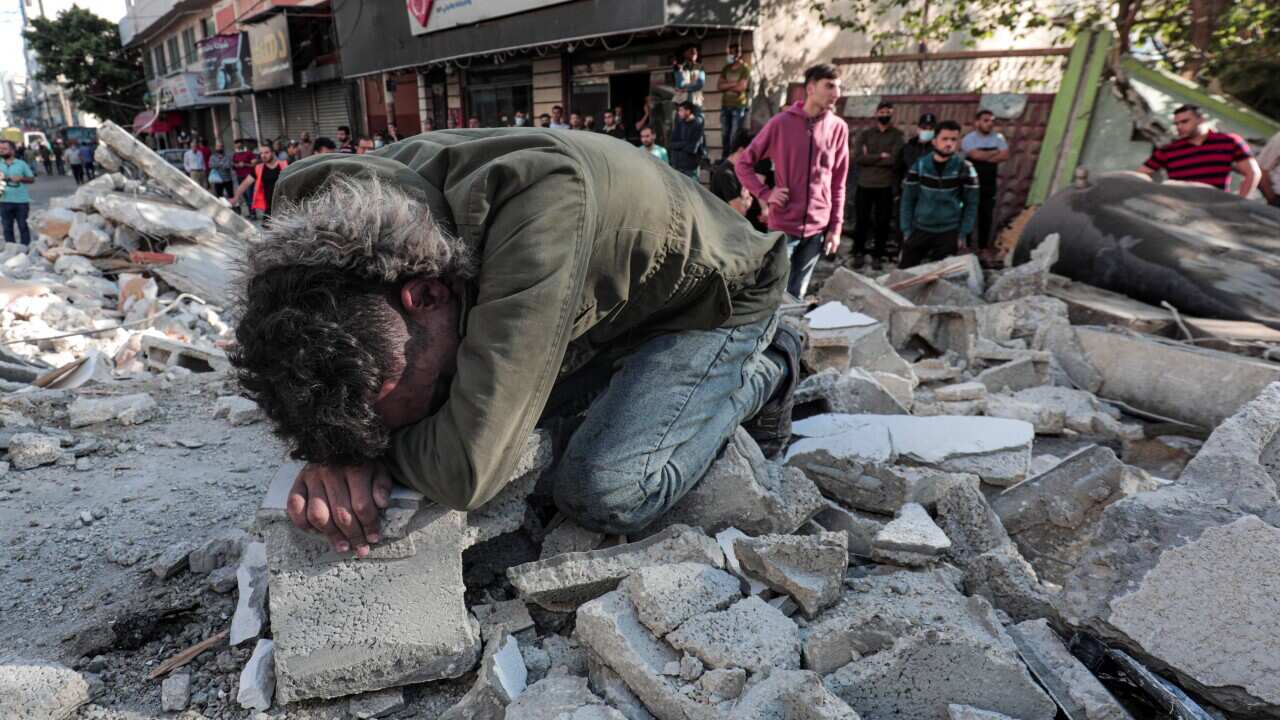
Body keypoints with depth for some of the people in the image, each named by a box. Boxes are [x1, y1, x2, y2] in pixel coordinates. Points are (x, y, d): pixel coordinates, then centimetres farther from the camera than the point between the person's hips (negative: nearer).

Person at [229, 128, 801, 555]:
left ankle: (759, 375, 2)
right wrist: (331, 455, -28)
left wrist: (371, 444, -26)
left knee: (603, 493, -24)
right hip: (605, 305, 7)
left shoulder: (544, 204, -45)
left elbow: (469, 471, -46)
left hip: (712, 294, -6)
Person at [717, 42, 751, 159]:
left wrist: (726, 86, 1)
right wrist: (733, 84, -9)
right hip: (725, 106, 6)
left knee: (736, 135, -10)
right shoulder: (726, 69, 14)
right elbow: (719, 86, 4)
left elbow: (741, 87, -12)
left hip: (739, 106, -6)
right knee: (725, 134, 7)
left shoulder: (745, 68, -2)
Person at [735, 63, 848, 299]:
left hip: (817, 228, 3)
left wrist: (836, 227, 4)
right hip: (783, 226, -3)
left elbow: (838, 183, 8)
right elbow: (743, 163, 2)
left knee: (797, 295, 12)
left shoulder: (838, 127, 3)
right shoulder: (781, 122, -5)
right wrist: (765, 194, -10)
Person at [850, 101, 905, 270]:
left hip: (885, 186, -1)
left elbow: (894, 159, -10)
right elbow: (859, 157, -7)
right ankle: (858, 253, 19)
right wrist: (880, 156, -11)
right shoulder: (865, 134, 7)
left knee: (883, 222, 3)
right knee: (861, 221, 6)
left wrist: (870, 158, -8)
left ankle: (877, 255, 13)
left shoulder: (897, 135, 4)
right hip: (864, 185, 1)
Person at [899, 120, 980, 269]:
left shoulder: (965, 169, -5)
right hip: (919, 230, 2)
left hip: (949, 233, -1)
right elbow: (908, 200, 3)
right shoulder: (919, 165, -1)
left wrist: (962, 234, -4)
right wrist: (906, 230, -1)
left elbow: (972, 204, 0)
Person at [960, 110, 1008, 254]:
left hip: (990, 185, 4)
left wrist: (985, 157, -15)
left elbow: (1005, 156, -8)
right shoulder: (969, 138, -7)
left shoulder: (998, 138, 4)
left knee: (986, 216, 7)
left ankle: (984, 246, 16)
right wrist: (995, 152, -8)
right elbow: (976, 155, -22)